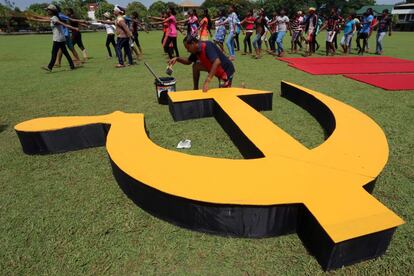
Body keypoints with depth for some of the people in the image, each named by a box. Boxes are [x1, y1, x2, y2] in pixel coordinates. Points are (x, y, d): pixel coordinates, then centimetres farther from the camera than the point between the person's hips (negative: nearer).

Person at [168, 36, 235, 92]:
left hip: (226, 70, -9)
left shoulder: (207, 46, -26)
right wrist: (177, 59, -1)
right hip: (218, 71, 9)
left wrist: (207, 81, -44)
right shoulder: (196, 51, 0)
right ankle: (196, 89, 16)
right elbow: (188, 61, 18)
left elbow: (217, 62, -41)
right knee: (196, 66, 8)